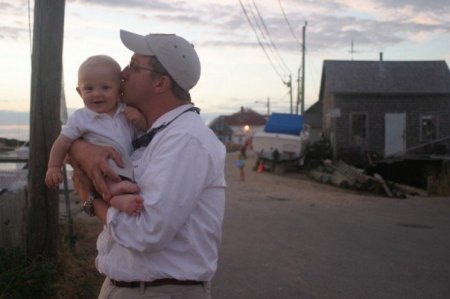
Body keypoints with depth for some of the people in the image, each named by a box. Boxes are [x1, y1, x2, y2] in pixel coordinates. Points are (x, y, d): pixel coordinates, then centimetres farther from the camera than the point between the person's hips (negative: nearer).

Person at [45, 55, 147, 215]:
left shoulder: (127, 111, 5)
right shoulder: (80, 118, -2)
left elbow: (148, 129, 13)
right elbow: (62, 142, 6)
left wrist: (140, 119, -8)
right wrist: (53, 167, 3)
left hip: (131, 166, 4)